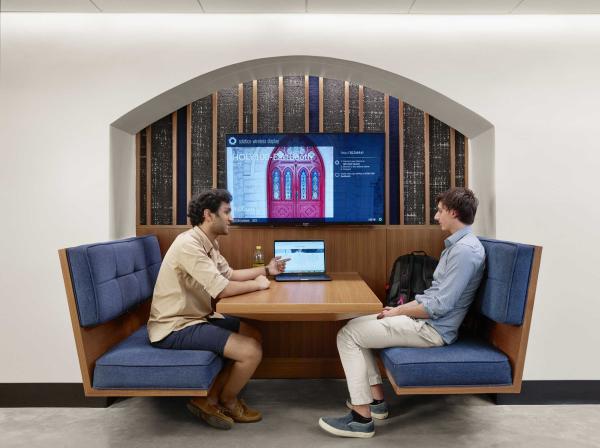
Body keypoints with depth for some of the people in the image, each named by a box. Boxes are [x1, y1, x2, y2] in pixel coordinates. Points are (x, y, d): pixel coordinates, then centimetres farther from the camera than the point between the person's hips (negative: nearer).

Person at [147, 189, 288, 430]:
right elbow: (221, 289, -28)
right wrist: (257, 284, -11)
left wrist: (266, 270, 15)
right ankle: (227, 401, 14)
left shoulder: (208, 243, 7)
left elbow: (229, 274, 19)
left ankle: (209, 398, 11)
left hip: (196, 317, 10)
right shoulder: (189, 244, -24)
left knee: (254, 336, 10)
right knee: (251, 351, -17)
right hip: (175, 327, -10)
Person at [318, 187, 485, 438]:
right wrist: (401, 308, 6)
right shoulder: (457, 244, 13)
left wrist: (398, 312, -12)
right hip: (426, 319, 10)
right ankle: (376, 399, 15)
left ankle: (362, 418, -5)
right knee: (356, 326, 11)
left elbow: (440, 306, -24)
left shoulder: (465, 250, -20)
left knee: (348, 335, -12)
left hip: (433, 328, -10)